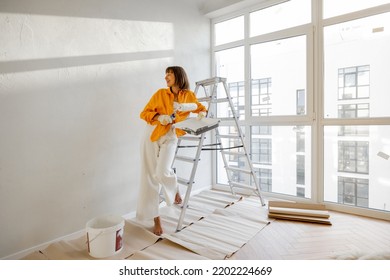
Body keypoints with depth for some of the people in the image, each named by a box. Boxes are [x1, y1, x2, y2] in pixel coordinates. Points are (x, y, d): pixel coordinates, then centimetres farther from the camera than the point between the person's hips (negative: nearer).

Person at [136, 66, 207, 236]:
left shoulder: (188, 95, 3)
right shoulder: (160, 94, 2)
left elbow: (200, 107, 18)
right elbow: (144, 113, 3)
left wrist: (202, 113, -5)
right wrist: (158, 117, -16)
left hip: (170, 137, -1)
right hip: (152, 136, 2)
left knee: (162, 172, -23)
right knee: (150, 179, 0)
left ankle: (174, 190, 15)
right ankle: (156, 220, 13)